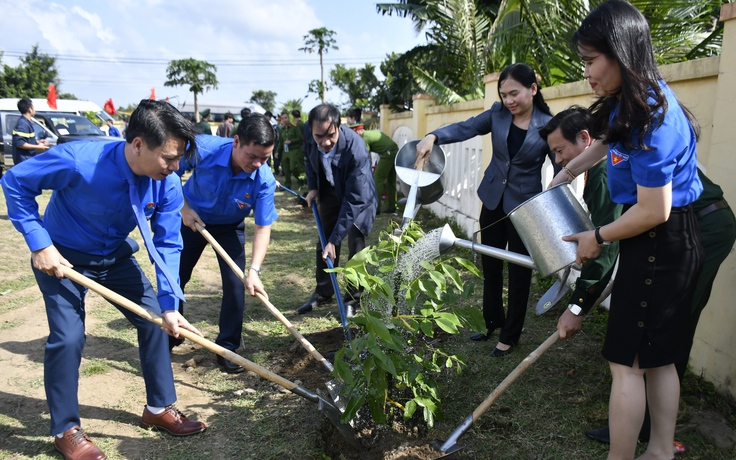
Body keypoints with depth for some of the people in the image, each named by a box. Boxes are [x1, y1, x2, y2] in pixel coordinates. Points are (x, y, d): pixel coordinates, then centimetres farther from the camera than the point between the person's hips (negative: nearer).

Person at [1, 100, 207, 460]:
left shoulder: (168, 185, -22)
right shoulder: (76, 160, -34)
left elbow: (167, 245, -15)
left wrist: (169, 304, -24)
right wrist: (39, 244, -23)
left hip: (116, 255, 5)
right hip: (61, 257, -4)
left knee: (155, 319, 2)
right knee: (68, 337, -11)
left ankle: (159, 408, 21)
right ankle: (65, 429, 13)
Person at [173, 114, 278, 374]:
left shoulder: (264, 180, -31)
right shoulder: (202, 148, -32)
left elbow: (263, 227, -28)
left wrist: (254, 270, -38)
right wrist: (184, 209, -20)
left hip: (230, 228, 0)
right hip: (192, 219, 1)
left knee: (235, 286, -8)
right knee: (174, 280, 9)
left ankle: (227, 348, 11)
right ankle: (169, 337, 33)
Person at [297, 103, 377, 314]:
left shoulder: (356, 150, -39)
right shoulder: (309, 133, -24)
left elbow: (354, 201, -36)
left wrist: (335, 240, -36)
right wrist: (312, 187, -5)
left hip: (359, 198, -5)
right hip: (329, 192, 5)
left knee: (355, 246, -6)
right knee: (324, 241, 9)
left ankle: (354, 298, 11)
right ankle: (323, 292, 24)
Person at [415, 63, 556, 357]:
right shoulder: (498, 113, -4)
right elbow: (466, 128, -8)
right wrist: (434, 137, -27)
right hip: (493, 201, 4)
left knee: (518, 272, 7)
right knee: (490, 266, 16)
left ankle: (510, 335, 24)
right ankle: (492, 321, 37)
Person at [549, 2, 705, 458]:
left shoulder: (651, 119, -24)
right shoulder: (632, 99, 5)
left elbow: (654, 212, -23)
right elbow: (608, 140, 29)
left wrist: (598, 237, -10)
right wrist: (568, 171, 30)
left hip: (660, 246, -10)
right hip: (671, 246, 10)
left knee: (627, 362, -1)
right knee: (659, 357, 17)